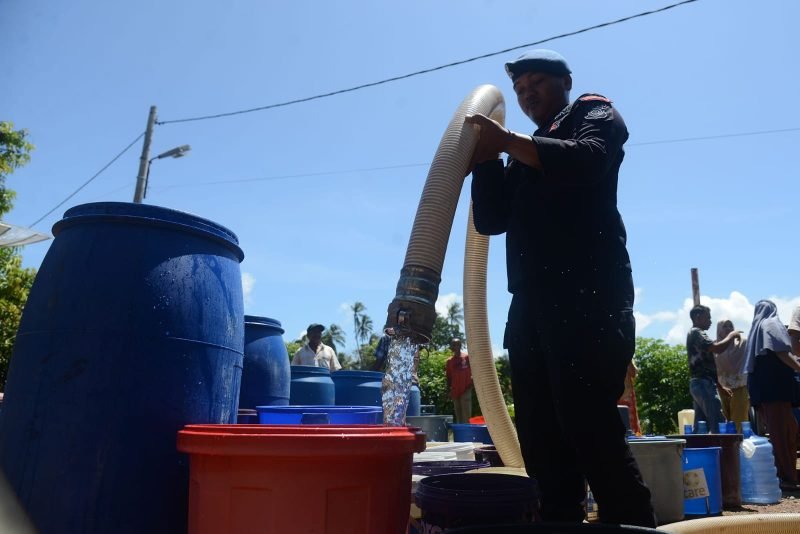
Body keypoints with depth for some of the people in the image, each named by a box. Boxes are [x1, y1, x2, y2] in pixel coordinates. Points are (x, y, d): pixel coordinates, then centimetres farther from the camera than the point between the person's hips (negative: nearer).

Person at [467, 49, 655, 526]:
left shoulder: (596, 113, 14)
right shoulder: (525, 154, 29)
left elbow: (586, 160, -10)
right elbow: (490, 220, 17)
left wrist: (508, 141, -11)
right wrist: (485, 156, 5)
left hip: (588, 299, -6)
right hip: (531, 305, 6)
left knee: (592, 432, -13)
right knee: (542, 442, 3)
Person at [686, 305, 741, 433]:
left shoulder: (694, 334, 23)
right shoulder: (697, 333, -7)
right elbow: (717, 348, -23)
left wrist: (720, 386, 24)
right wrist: (731, 335, -6)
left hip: (697, 384, 10)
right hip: (704, 384, -10)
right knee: (718, 425, -12)